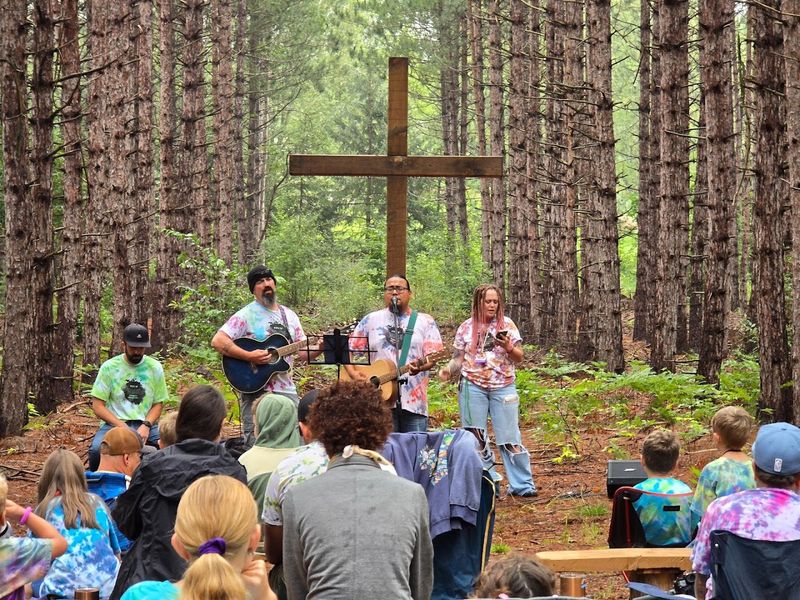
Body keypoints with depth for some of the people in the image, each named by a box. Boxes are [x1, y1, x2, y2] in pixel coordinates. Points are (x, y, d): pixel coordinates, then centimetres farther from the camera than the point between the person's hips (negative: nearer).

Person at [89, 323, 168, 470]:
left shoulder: (155, 367, 8)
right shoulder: (109, 367, 2)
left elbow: (158, 403, 9)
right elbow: (97, 406, -1)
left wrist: (146, 425, -11)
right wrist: (122, 427, -14)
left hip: (146, 424, 2)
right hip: (115, 423, -1)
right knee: (97, 450, -34)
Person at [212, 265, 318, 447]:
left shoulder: (289, 316, 14)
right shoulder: (247, 315, -4)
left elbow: (303, 353, 13)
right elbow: (217, 342, -14)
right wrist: (249, 356, -21)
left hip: (287, 390, 5)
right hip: (256, 390, -5)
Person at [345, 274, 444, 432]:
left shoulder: (425, 321, 9)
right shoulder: (371, 320, 11)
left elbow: (433, 355, -1)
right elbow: (349, 350, 12)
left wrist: (420, 366, -22)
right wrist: (353, 373, -6)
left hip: (414, 402, 0)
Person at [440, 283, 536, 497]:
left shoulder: (507, 324, 4)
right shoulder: (466, 328, 6)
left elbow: (519, 357, 5)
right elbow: (459, 358, 8)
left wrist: (509, 348, -16)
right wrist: (448, 370, -12)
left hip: (503, 386, -1)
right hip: (473, 386, 1)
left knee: (509, 437, -3)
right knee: (476, 439, 3)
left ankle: (522, 485, 3)